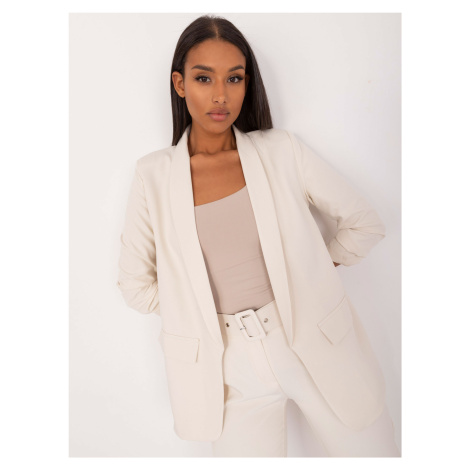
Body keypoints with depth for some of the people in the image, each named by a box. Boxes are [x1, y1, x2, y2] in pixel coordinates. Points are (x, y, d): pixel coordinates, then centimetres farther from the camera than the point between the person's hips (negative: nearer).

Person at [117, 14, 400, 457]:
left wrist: (309, 274, 4)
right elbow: (135, 286, 2)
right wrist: (197, 299, 1)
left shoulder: (282, 150, -4)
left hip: (316, 347, 1)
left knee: (373, 449, 14)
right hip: (234, 365, 0)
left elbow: (365, 223, 4)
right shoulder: (154, 174, -3)